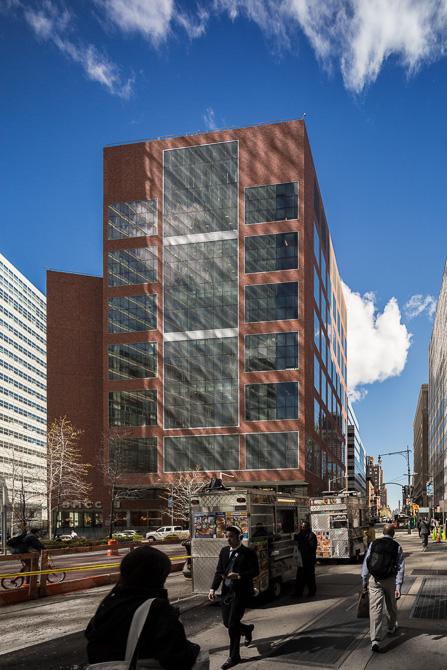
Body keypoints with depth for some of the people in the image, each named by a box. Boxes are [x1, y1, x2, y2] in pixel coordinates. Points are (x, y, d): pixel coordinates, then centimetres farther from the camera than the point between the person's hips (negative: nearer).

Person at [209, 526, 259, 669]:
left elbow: (255, 571, -9)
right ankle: (247, 629, 42)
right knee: (227, 622, 10)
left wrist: (238, 576, -23)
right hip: (227, 591, 6)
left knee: (233, 624, -7)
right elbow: (219, 571, 10)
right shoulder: (224, 551, 9)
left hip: (241, 592, -6)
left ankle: (234, 657, 8)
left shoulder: (248, 553, -8)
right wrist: (213, 589, 0)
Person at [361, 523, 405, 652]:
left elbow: (365, 563, 1)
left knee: (375, 608, -5)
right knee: (391, 606, 24)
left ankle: (375, 639, -16)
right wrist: (398, 588, -9)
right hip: (390, 580, 0)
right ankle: (391, 627, 48)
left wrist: (364, 580, 11)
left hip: (374, 580, 0)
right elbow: (400, 568, -9)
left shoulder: (373, 544, -1)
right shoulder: (397, 547, -3)